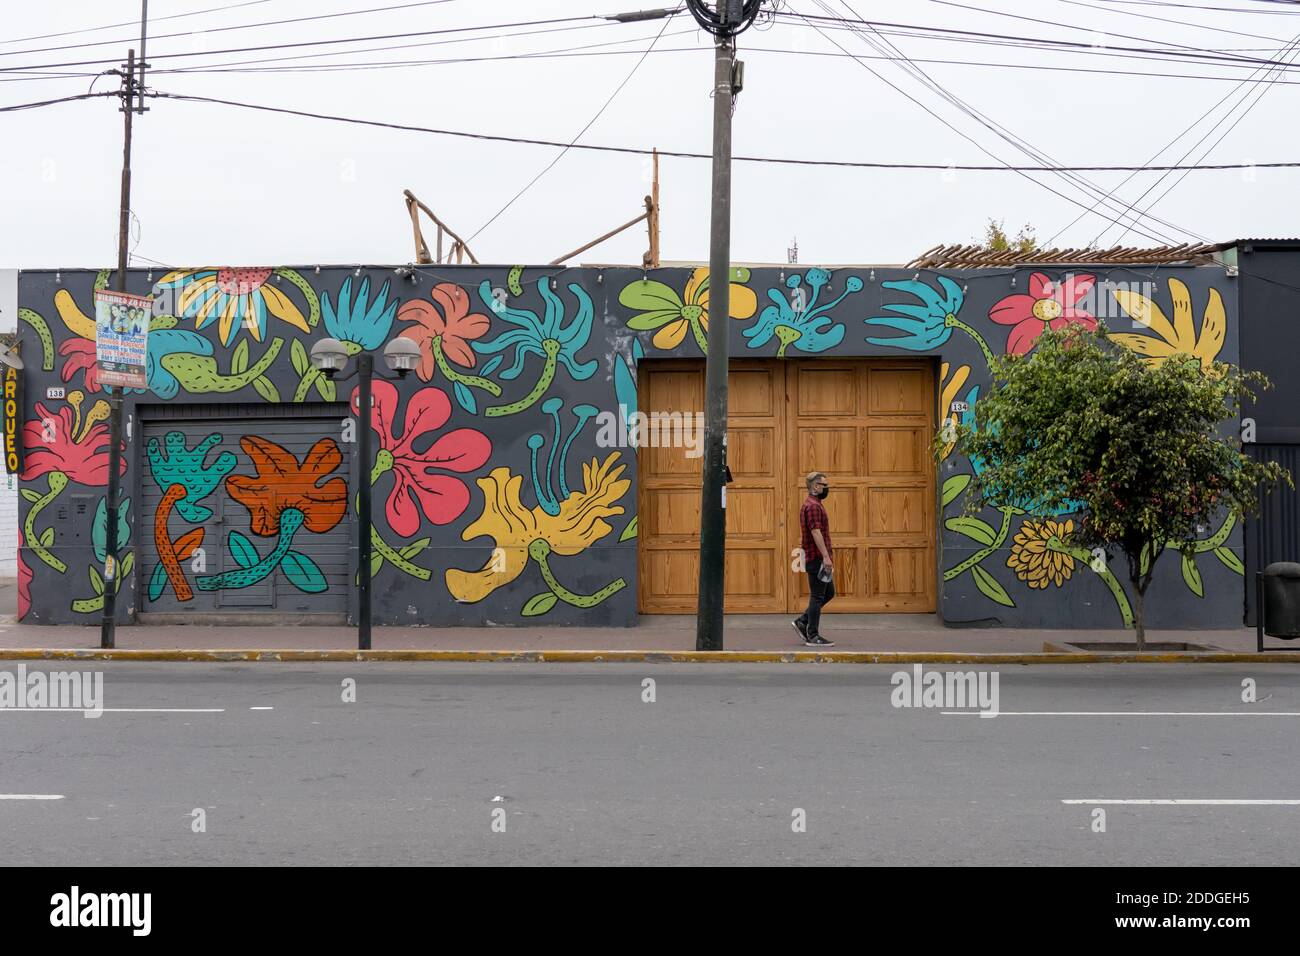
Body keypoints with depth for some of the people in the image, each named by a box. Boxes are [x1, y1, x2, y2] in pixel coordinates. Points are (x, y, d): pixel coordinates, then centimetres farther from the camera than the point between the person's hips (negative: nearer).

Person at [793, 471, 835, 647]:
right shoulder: (813, 506, -16)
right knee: (817, 596, -5)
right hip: (816, 558, -10)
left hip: (818, 558, 10)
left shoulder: (814, 504, 18)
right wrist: (826, 556, -26)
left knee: (828, 593, 15)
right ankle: (813, 636, 0)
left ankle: (802, 621, 16)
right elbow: (816, 532, -23)